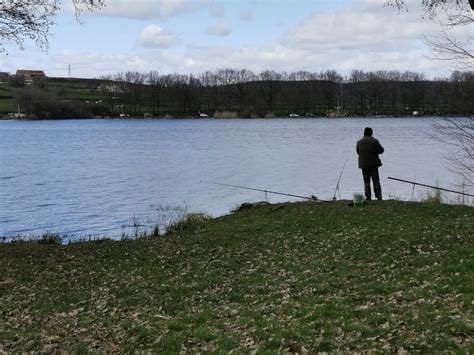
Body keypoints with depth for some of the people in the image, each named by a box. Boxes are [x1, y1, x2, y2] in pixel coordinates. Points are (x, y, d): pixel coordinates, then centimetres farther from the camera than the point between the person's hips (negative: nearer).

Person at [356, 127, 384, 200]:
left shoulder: (359, 142, 0)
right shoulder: (374, 141, -10)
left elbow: (358, 152, 9)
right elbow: (381, 150, -6)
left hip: (363, 164, 2)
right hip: (373, 163, -2)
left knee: (366, 181, 9)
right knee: (376, 181, 6)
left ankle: (368, 196, 5)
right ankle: (378, 196, 5)